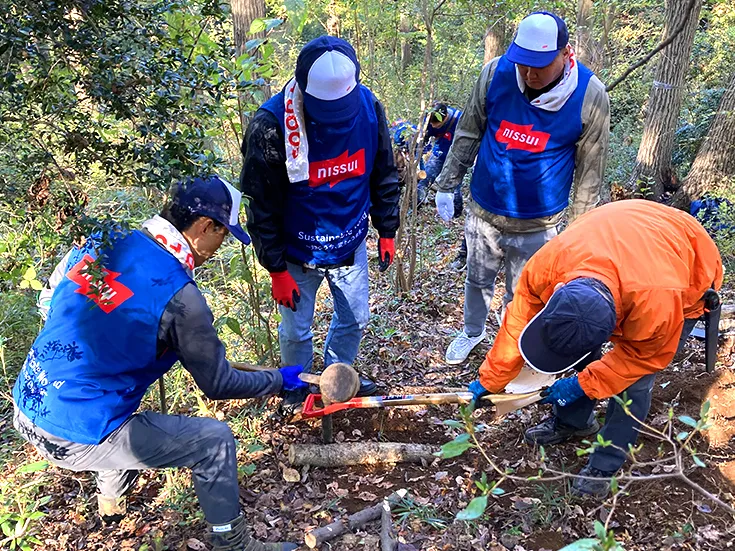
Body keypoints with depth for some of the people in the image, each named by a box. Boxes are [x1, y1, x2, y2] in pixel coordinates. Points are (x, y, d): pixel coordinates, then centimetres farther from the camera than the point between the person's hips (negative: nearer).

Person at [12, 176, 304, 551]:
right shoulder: (179, 297, -19)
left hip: (27, 411, 8)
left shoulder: (97, 244, -1)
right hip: (77, 439, -8)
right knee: (215, 441, 1)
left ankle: (111, 500, 50)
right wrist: (281, 380, 7)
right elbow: (218, 385, -9)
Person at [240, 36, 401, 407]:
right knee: (296, 330, 12)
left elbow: (384, 178, 3)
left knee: (355, 319, 19)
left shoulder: (368, 107, -14)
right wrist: (277, 270, -13)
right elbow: (262, 207, -16)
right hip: (297, 252, -3)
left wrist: (387, 232, 6)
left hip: (350, 244, 4)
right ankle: (297, 390, 42)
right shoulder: (271, 124, -25)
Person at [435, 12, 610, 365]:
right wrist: (447, 185, 2)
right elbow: (468, 133, 0)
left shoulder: (590, 97, -17)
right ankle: (472, 332, 52)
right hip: (483, 212, 3)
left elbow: (589, 172, -6)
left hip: (536, 225, -2)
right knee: (477, 280, 23)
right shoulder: (495, 74, -13)